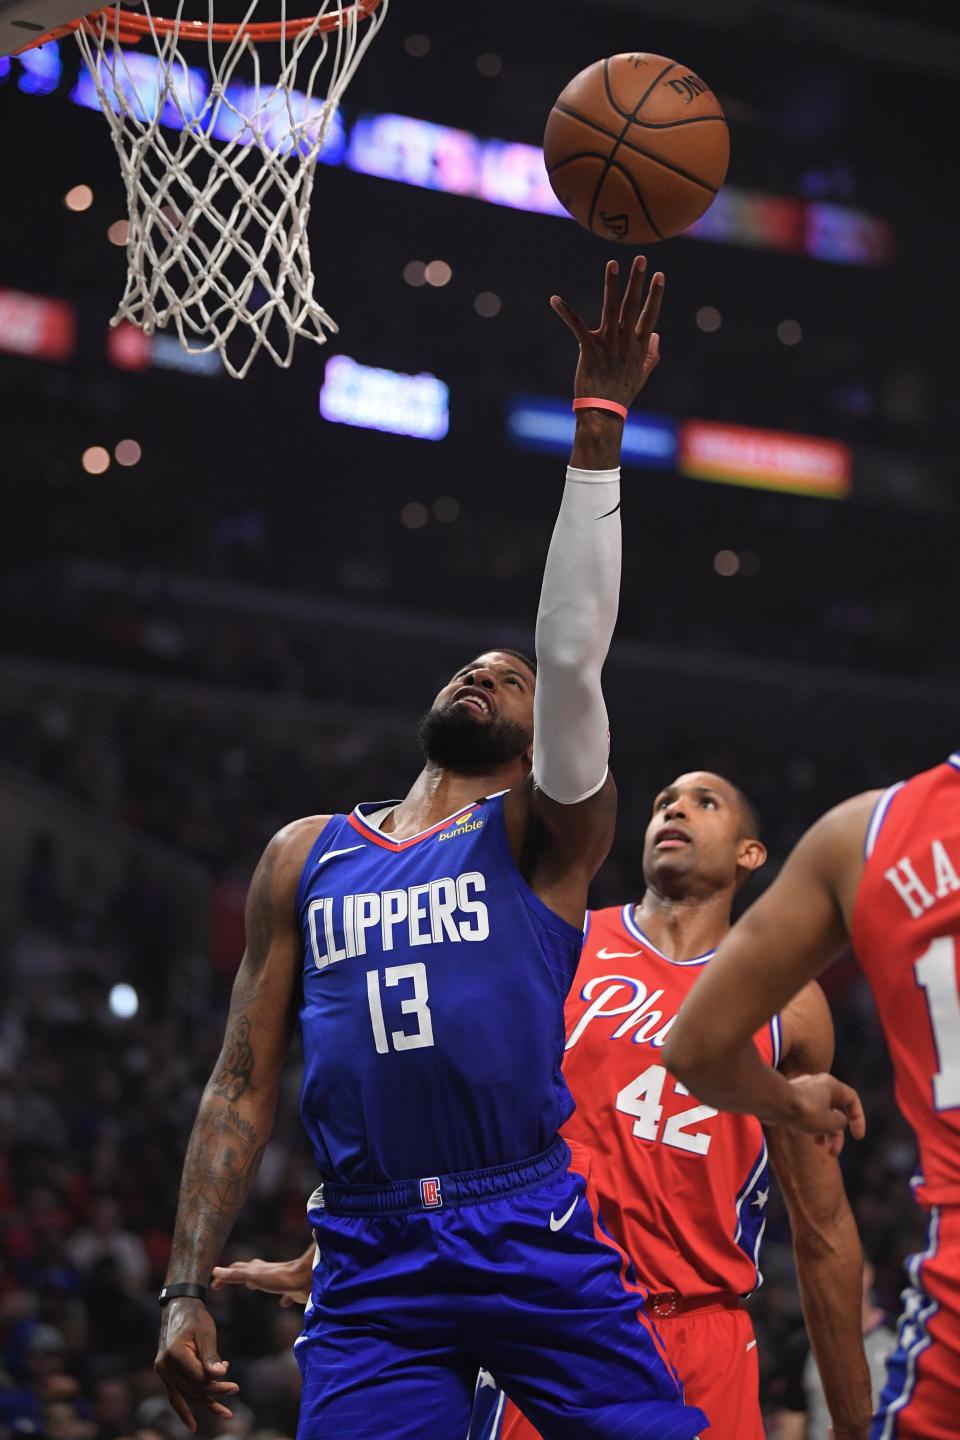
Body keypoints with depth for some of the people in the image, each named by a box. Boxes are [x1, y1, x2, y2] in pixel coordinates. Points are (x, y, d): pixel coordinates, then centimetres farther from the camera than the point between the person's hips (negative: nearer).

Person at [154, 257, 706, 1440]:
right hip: (368, 1256, 2)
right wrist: (186, 1289, 4)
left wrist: (597, 423, -14)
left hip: (534, 1237, -2)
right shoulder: (305, 855, 16)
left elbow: (574, 653, -9)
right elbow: (243, 1085, 14)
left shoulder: (545, 834, 8)